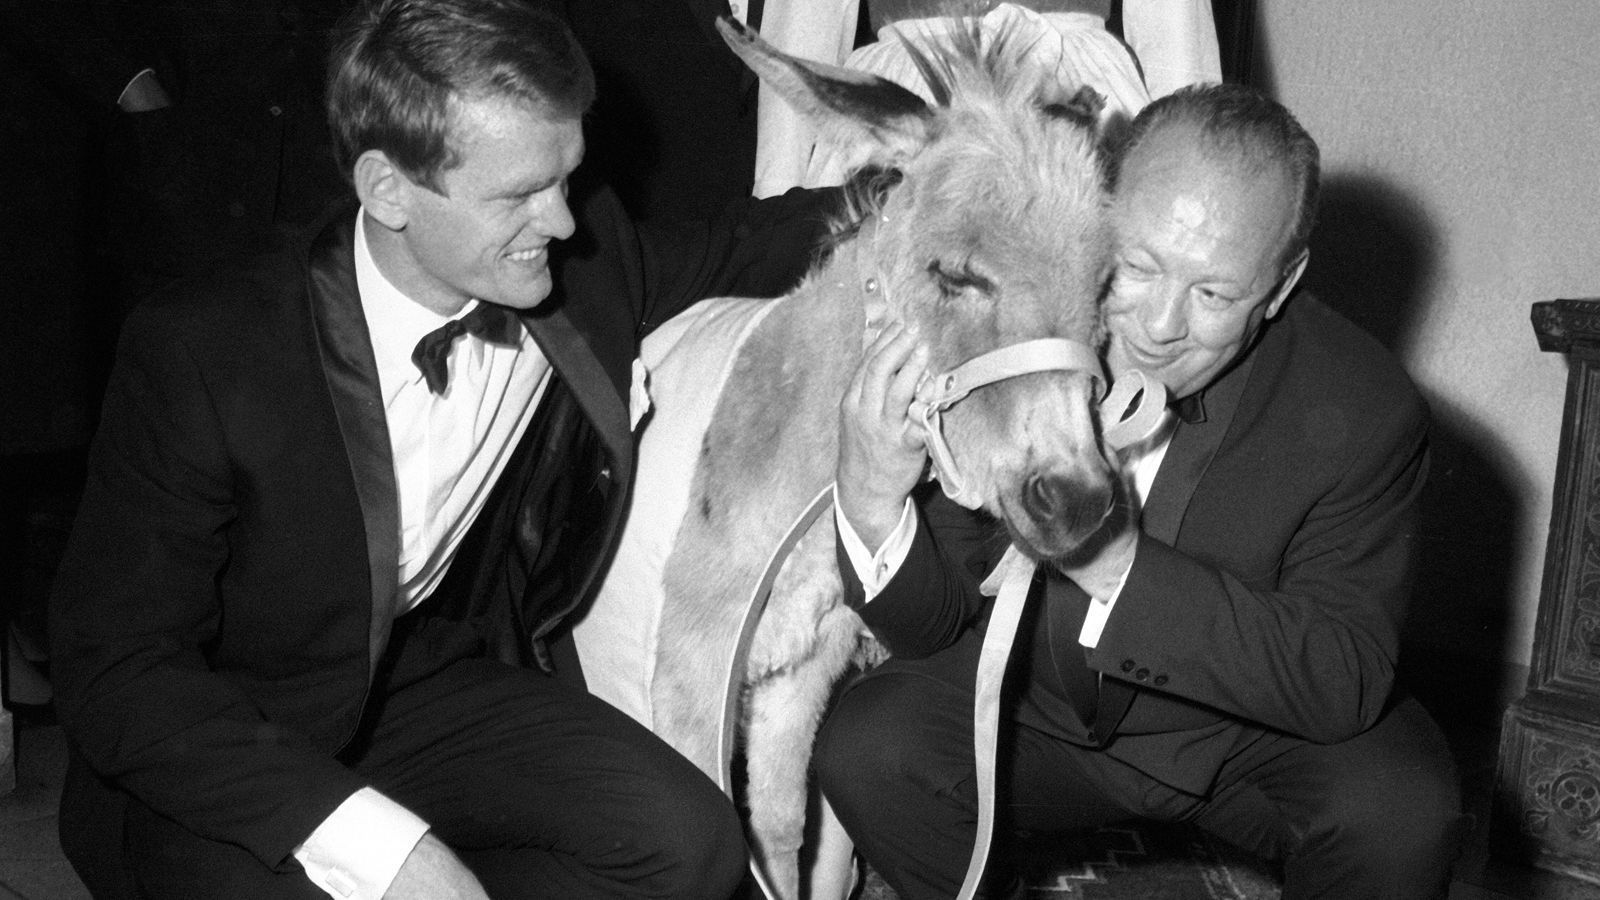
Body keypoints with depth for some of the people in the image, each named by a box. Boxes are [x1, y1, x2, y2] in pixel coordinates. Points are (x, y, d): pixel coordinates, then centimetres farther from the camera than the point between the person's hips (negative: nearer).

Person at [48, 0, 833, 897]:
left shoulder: (586, 267, -11)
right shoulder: (200, 353, -24)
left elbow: (720, 257, 13)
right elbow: (115, 673, -22)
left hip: (437, 681, 4)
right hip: (226, 752, -3)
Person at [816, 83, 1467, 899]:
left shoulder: (1362, 411, -24)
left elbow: (1346, 684, -25)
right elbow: (930, 627, -13)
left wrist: (1121, 567, -39)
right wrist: (871, 512, -38)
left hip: (1253, 732, -1)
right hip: (1034, 703, 2)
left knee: (1401, 818, -28)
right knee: (864, 749, -22)